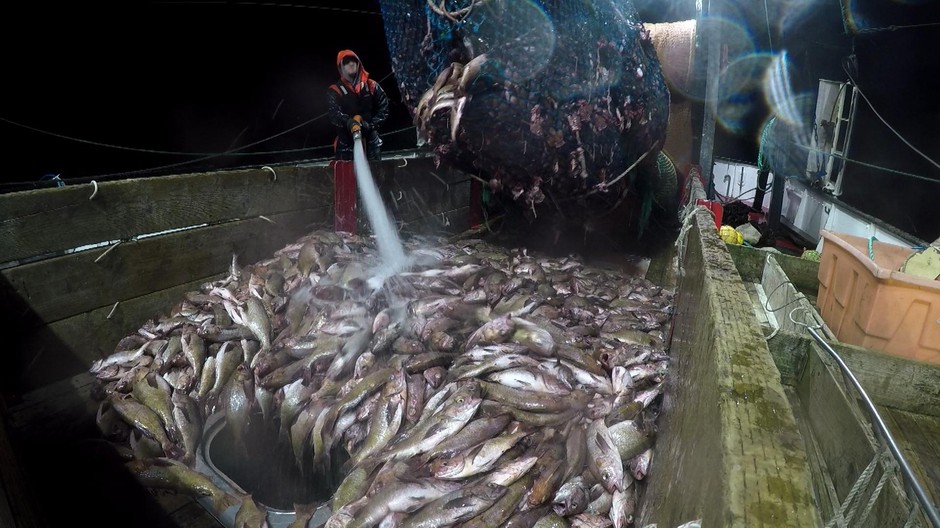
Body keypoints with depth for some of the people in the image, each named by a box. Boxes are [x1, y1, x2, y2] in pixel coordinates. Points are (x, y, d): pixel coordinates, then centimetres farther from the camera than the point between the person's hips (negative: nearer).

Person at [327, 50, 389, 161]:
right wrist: (350, 123, -32)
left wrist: (371, 125, -11)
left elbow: (383, 109, 5)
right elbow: (334, 114, -12)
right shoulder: (335, 90, 2)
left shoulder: (372, 86, 9)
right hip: (347, 142, -2)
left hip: (370, 140, 2)